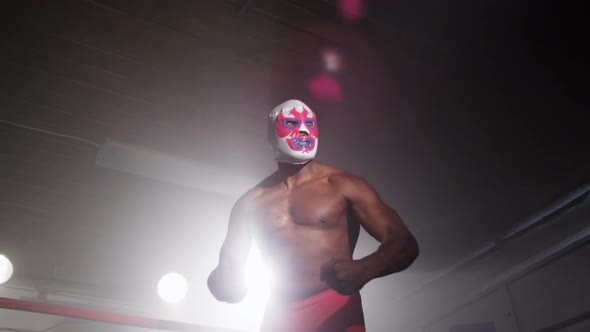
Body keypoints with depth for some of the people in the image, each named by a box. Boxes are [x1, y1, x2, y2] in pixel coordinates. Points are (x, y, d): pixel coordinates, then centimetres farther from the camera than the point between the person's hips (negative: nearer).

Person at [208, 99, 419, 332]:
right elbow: (229, 267, 10)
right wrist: (222, 281, -14)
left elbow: (404, 242, -10)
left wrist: (364, 269, -29)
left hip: (337, 310, -3)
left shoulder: (342, 185, -5)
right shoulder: (250, 202, 4)